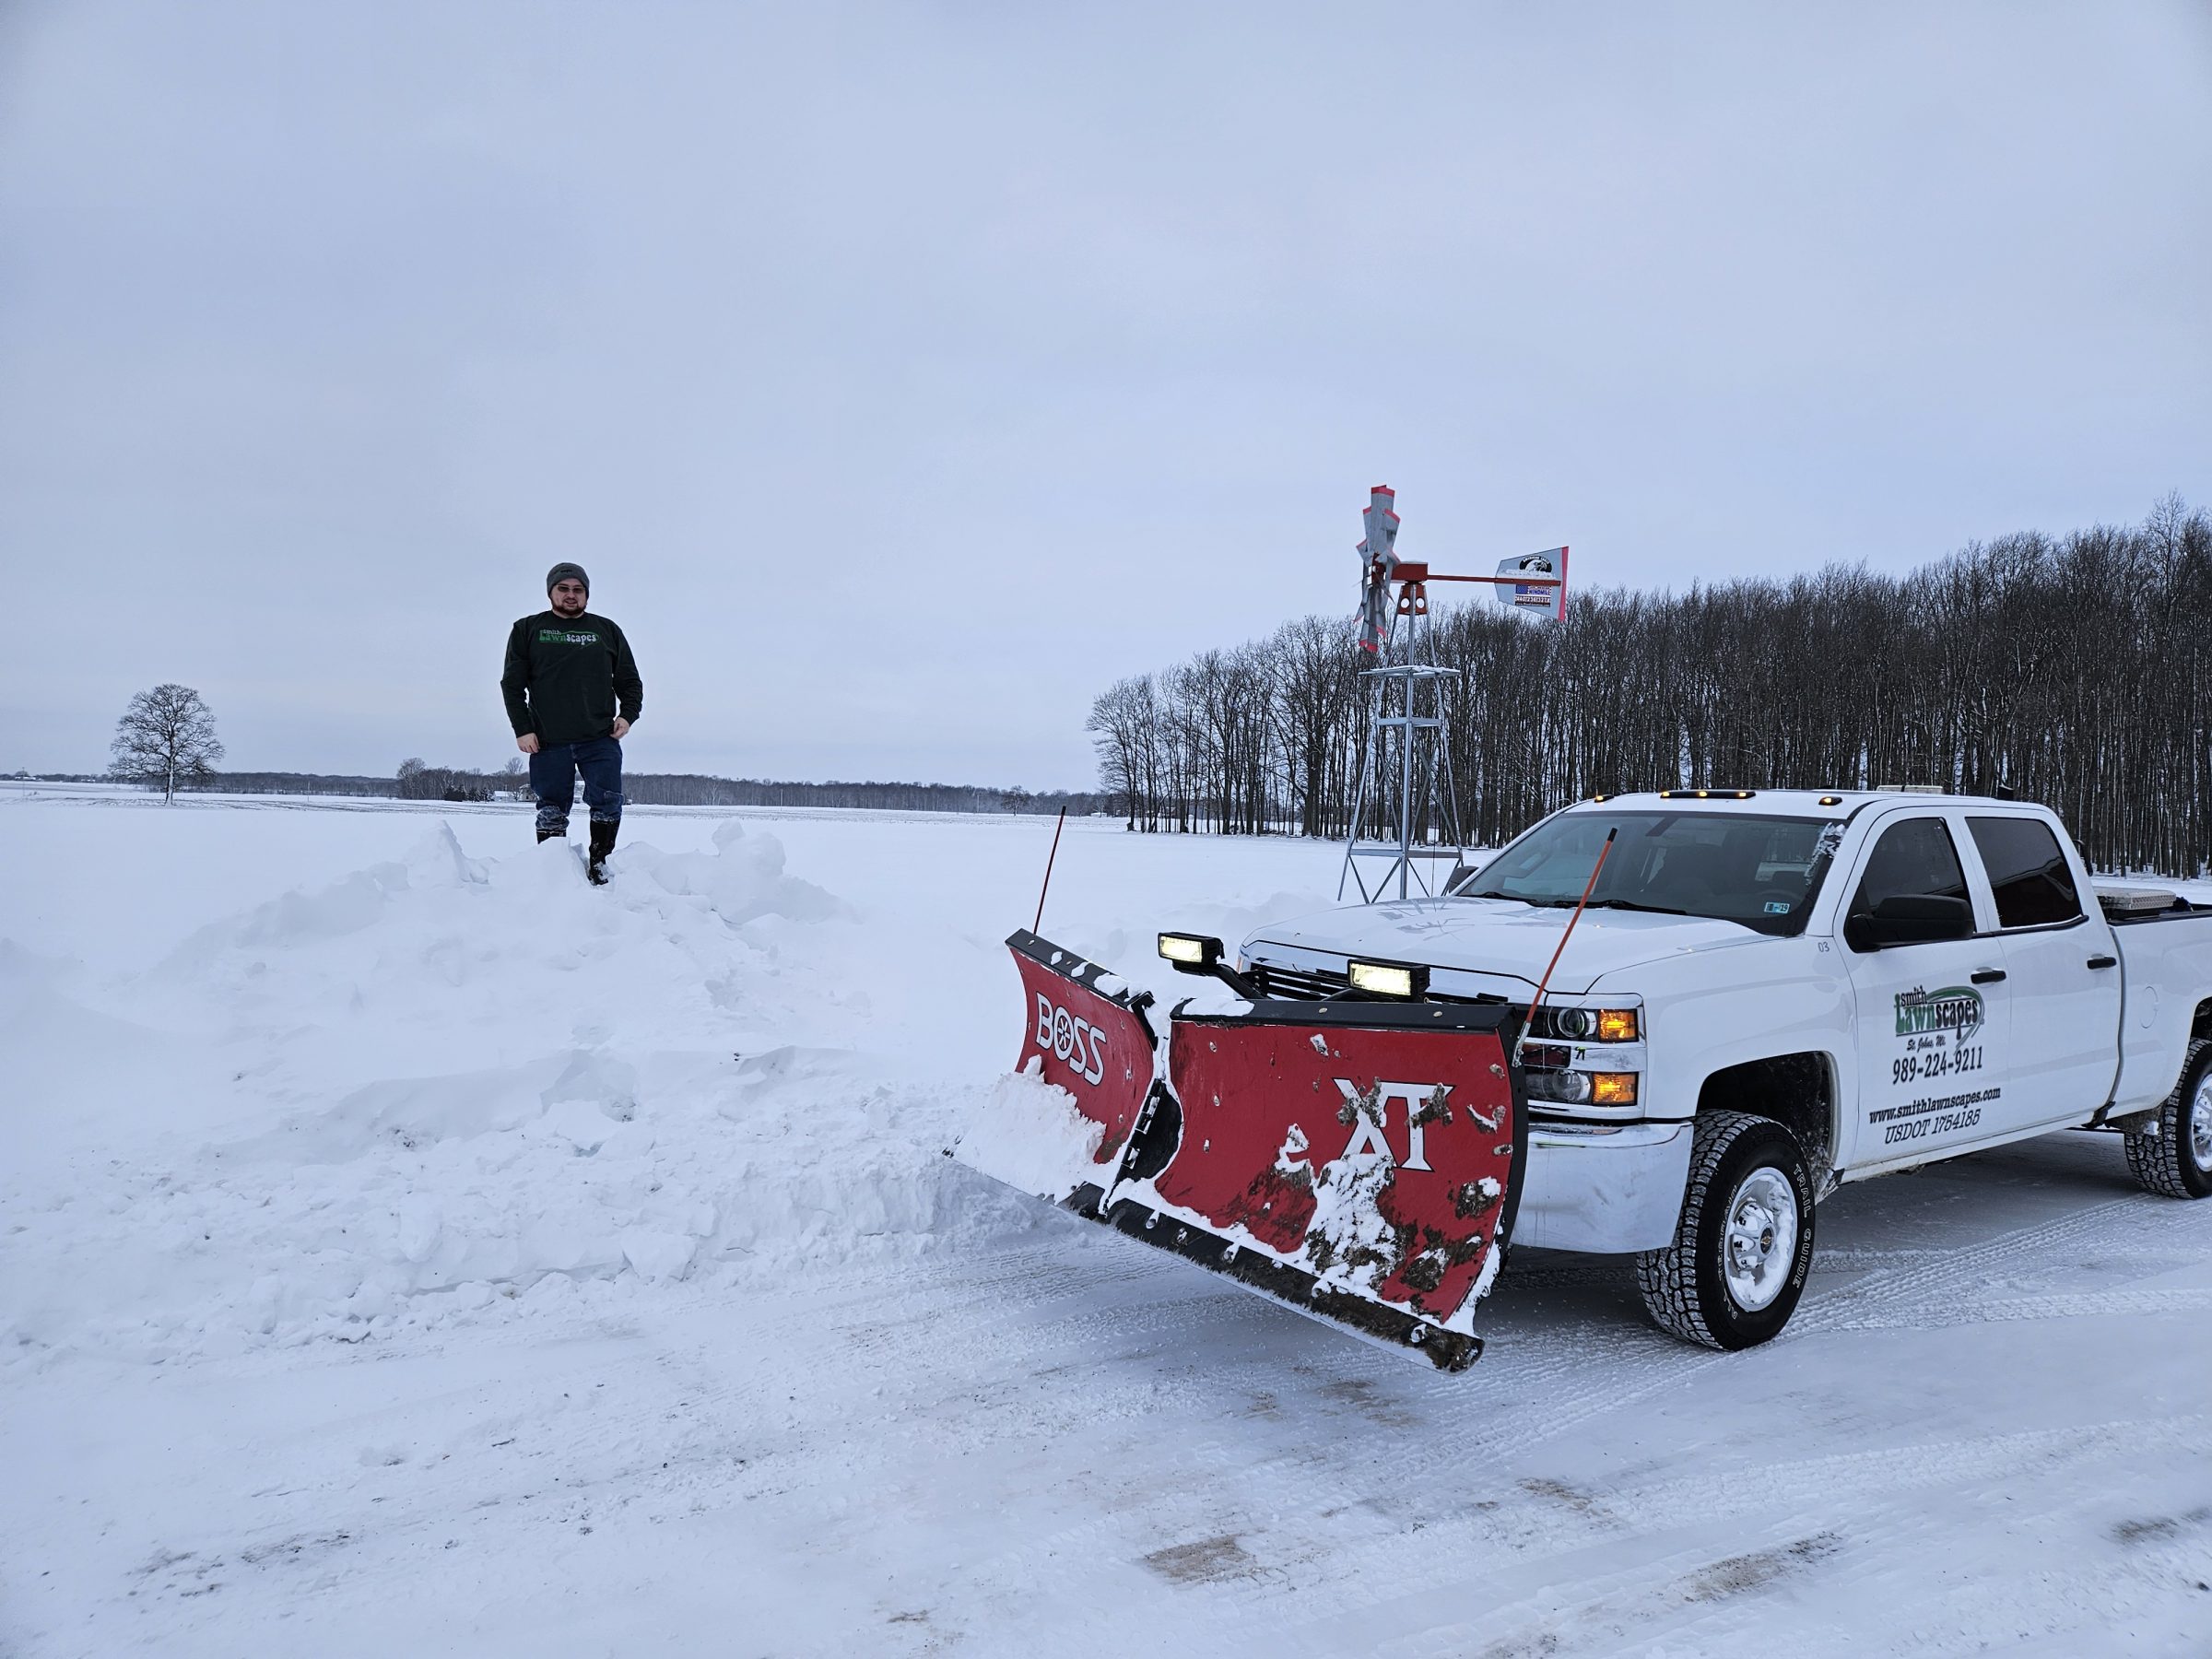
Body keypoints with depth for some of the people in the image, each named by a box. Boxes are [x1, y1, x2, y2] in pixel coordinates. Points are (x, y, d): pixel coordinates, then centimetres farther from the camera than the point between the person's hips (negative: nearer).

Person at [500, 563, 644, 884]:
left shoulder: (607, 630, 13)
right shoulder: (527, 630, 10)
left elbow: (630, 680, 16)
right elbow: (512, 684, 7)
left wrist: (628, 715, -1)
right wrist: (522, 729, -2)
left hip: (600, 739, 1)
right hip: (547, 741, 0)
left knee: (608, 803, -8)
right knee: (551, 810, 3)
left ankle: (598, 864, 4)